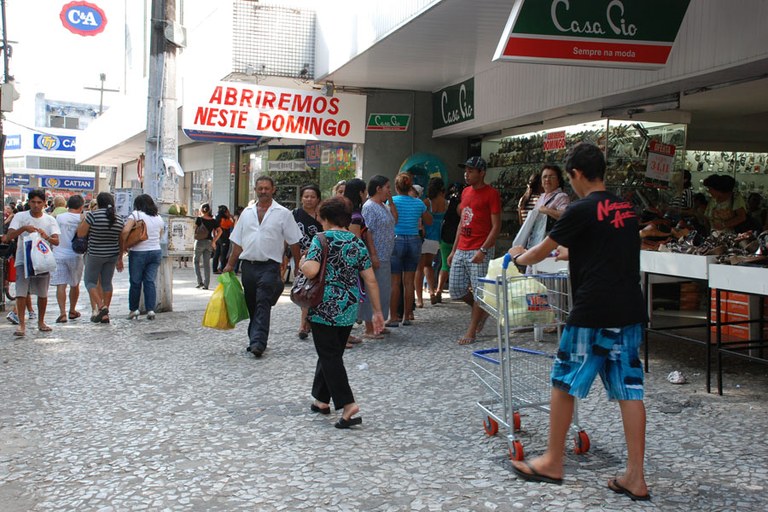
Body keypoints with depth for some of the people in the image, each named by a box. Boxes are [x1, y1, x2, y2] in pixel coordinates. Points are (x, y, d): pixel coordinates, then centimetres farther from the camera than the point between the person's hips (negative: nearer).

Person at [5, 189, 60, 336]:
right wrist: (24, 228, -26)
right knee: (21, 293, -9)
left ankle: (41, 322, 24)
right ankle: (21, 324, -3)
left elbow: (56, 241, -7)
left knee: (43, 294, 9)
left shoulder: (50, 220, 3)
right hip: (23, 260, -2)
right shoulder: (20, 217, -1)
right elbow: (8, 236, -11)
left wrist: (46, 237, -28)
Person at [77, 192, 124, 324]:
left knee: (90, 281, 8)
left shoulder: (93, 215, -13)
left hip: (95, 254, -5)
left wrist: (83, 220, 7)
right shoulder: (119, 218, 2)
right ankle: (105, 315, 12)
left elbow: (80, 233, -9)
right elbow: (121, 240, 9)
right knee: (107, 282, 10)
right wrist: (120, 258, 19)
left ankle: (101, 307, -9)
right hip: (112, 255, 5)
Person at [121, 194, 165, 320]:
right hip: (156, 252, 4)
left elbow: (125, 231, -18)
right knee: (150, 281, 7)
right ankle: (150, 310, -1)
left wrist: (121, 252, -12)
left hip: (138, 252, -4)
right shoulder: (159, 218, 10)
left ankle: (134, 309, 15)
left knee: (135, 282, 8)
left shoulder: (136, 215, -6)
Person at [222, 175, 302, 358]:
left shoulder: (283, 213, 1)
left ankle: (258, 342, -16)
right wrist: (230, 265, 12)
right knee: (252, 305, 11)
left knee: (263, 304, -13)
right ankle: (255, 339, 22)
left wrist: (298, 266, 0)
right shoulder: (247, 212, 12)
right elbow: (238, 242, 15)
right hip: (248, 265, 5)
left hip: (269, 266, -5)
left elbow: (293, 242, 2)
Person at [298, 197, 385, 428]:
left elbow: (311, 270, -22)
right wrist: (377, 311, 9)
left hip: (325, 309, -5)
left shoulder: (322, 239, -8)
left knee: (330, 356, -1)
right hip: (349, 310, 5)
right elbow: (370, 280, 4)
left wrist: (302, 262, 1)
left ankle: (347, 405, -12)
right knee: (332, 353, 18)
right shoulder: (357, 242, 6)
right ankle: (322, 400, 29)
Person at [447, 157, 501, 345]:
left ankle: (471, 332, 6)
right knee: (455, 289, 8)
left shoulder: (491, 194, -7)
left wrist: (483, 250, -20)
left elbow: (496, 226, -11)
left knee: (478, 290, -2)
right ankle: (481, 310, 31)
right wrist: (453, 250, 17)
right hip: (461, 250, 8)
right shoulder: (465, 192, 15)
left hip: (480, 251, -8)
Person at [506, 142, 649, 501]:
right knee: (629, 390, 7)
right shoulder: (625, 209, 13)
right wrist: (568, 253, 44)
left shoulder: (581, 210, -8)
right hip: (629, 312, 7)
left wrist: (519, 257, 24)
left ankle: (553, 463, 19)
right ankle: (635, 478, 8)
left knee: (564, 383, 8)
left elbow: (540, 252, 3)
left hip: (593, 313, -7)